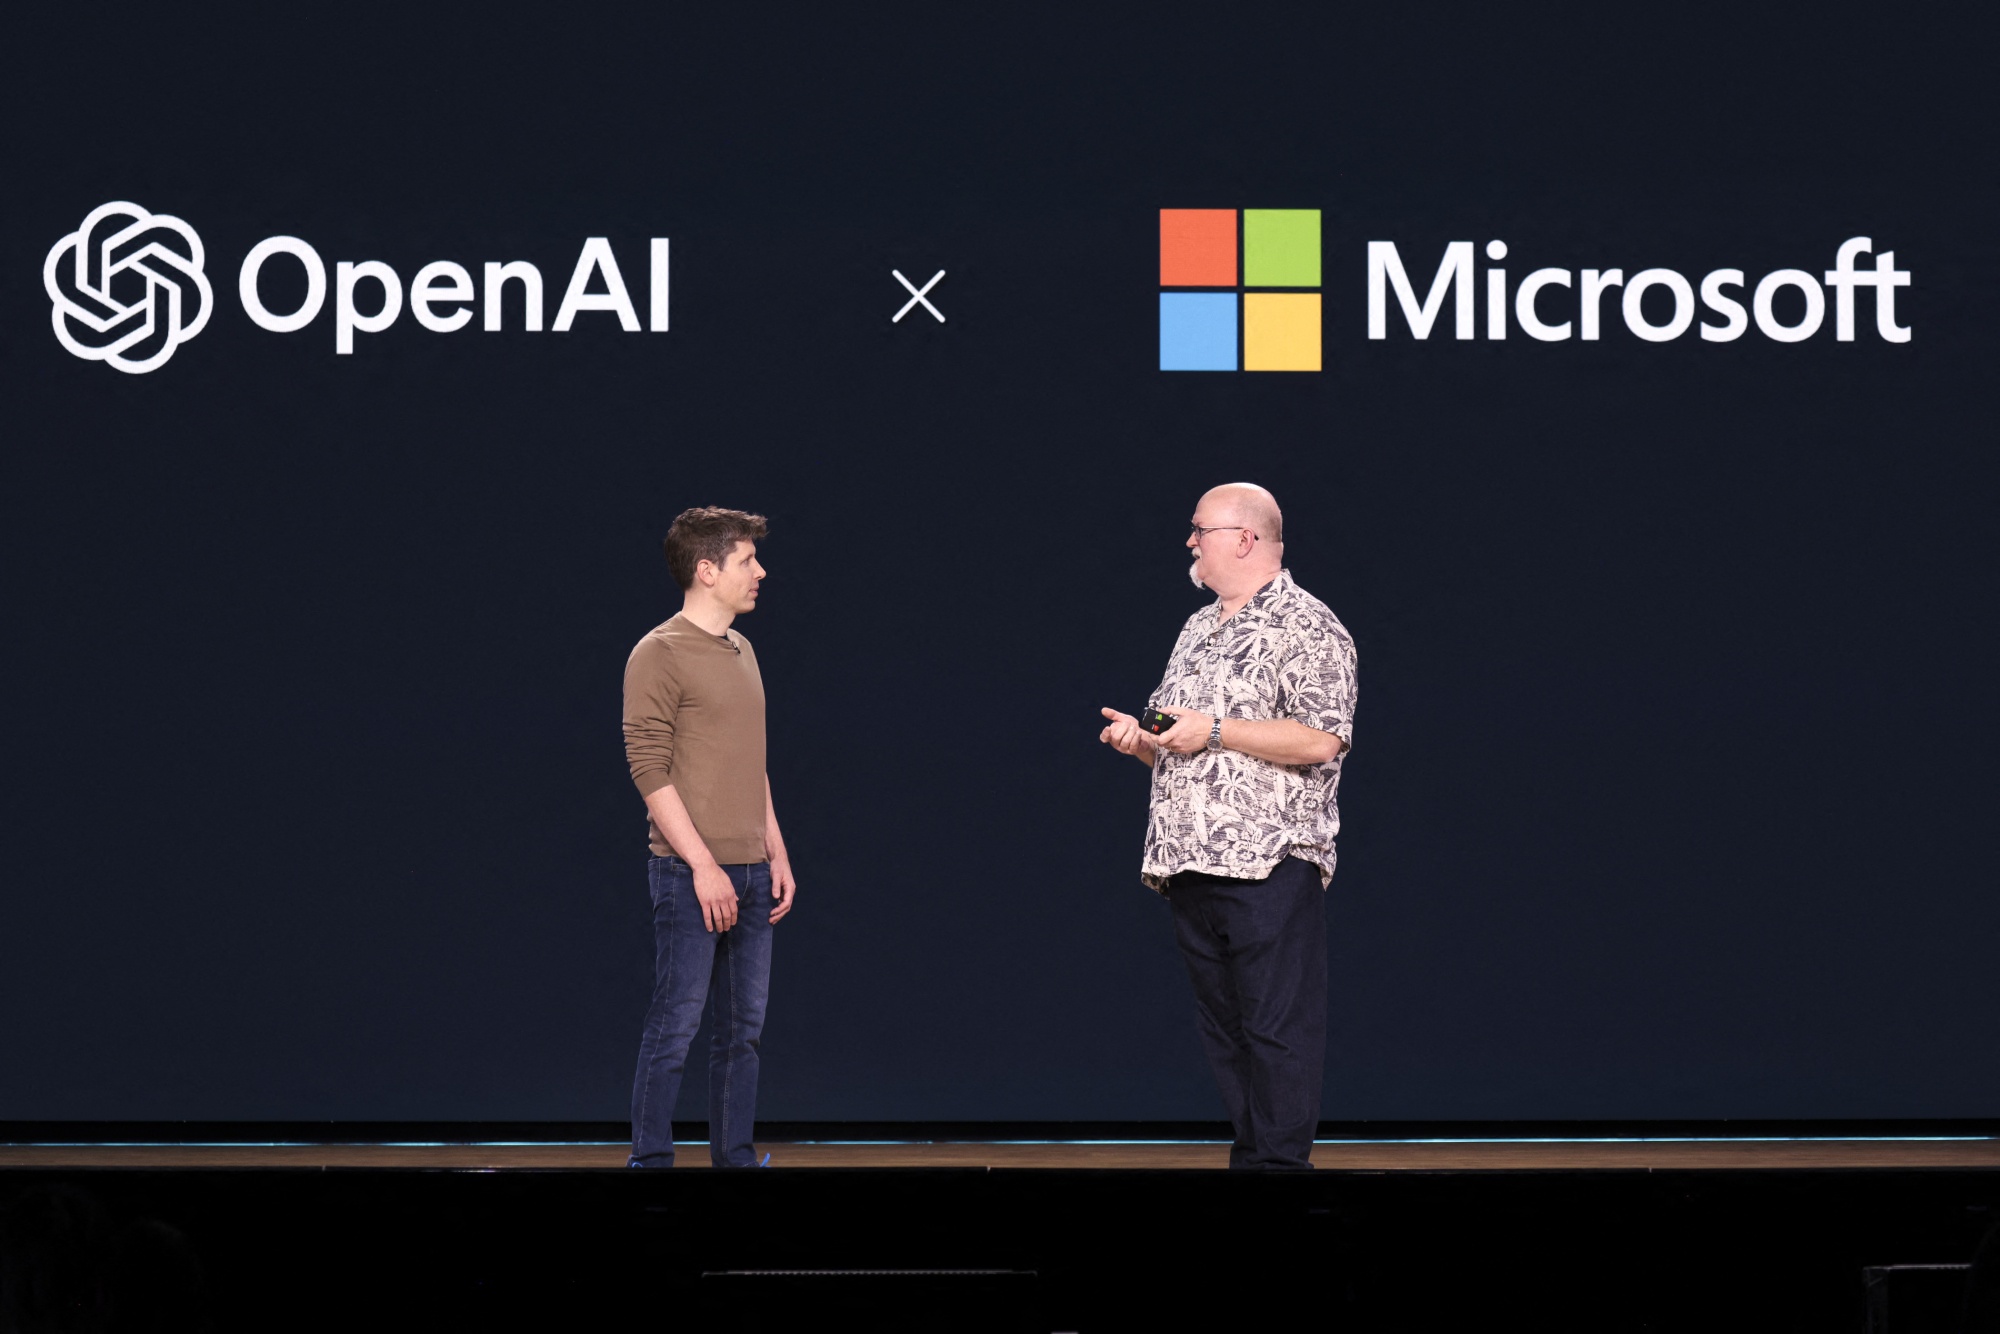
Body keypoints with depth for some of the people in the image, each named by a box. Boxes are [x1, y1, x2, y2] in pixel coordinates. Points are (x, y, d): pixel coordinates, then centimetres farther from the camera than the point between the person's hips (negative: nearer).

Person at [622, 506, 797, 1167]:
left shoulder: (741, 651, 16)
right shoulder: (660, 654, -9)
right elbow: (650, 770, -13)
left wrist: (777, 854, 14)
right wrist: (704, 866, -17)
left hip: (750, 874, 8)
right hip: (691, 875, -8)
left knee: (744, 1027, 9)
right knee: (675, 1026, -6)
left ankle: (734, 1156, 15)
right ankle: (649, 1158, 0)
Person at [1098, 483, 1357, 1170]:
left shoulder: (1307, 627, -5)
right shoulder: (1198, 629, 21)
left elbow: (1321, 738, -16)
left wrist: (1216, 731, -16)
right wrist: (1141, 740, 7)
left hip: (1269, 862, -8)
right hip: (1189, 859, 8)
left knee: (1276, 1029, -9)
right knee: (1223, 1029, 9)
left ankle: (1279, 1161, -8)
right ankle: (1249, 1154, 13)